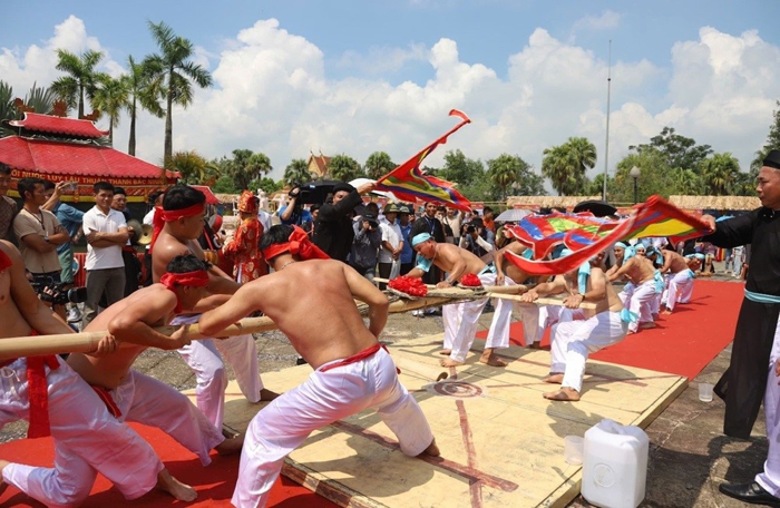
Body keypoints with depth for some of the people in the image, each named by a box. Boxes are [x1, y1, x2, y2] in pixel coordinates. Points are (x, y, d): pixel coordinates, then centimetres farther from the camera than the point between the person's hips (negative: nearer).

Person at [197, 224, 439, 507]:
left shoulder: (261, 287, 2)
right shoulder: (333, 266, 10)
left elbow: (207, 326, 8)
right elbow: (380, 301, 5)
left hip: (340, 382, -6)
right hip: (380, 367, 6)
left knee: (263, 434, 16)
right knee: (398, 403, 42)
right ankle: (423, 445, 70)